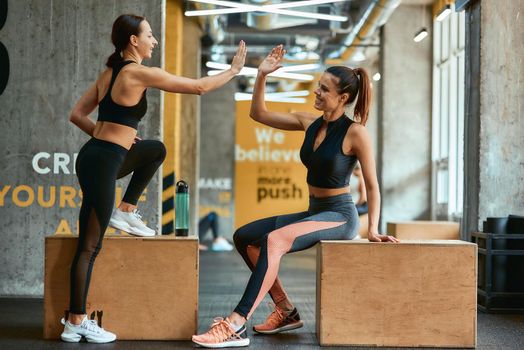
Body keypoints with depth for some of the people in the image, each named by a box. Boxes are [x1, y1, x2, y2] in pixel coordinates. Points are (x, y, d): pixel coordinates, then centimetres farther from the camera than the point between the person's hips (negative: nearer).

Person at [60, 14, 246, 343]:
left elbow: (77, 114, 15)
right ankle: (76, 323, 2)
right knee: (90, 246, -4)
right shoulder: (140, 73, -12)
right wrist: (233, 70, 6)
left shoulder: (110, 73, 13)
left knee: (156, 150, 28)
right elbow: (199, 87, -8)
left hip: (95, 153, 9)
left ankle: (127, 210, 24)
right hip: (103, 163, -9)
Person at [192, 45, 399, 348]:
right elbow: (259, 114, 12)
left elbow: (372, 185, -8)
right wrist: (262, 75, 0)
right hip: (313, 212, 8)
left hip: (340, 217, -8)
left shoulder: (355, 132, -12)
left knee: (274, 240, -31)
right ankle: (286, 311, 5)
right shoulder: (309, 123, 6)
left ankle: (236, 326, -36)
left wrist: (373, 229, -14)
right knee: (244, 237, 3)